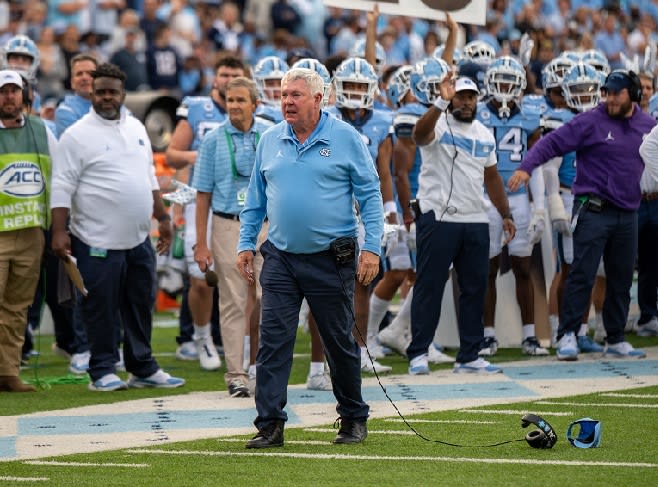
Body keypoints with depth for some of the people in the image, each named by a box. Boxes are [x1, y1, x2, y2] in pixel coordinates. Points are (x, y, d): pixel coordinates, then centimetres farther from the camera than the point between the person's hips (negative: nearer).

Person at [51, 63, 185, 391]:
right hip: (98, 241, -6)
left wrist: (162, 217, 20)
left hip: (138, 239, 6)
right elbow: (62, 187, -10)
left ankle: (143, 368, 21)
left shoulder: (136, 128, 13)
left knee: (141, 305, 12)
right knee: (101, 309, -2)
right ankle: (102, 372, 8)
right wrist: (59, 231, -17)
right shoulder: (78, 135, -7)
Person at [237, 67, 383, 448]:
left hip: (331, 259, -3)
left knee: (340, 342, 7)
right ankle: (270, 424, -6)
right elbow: (256, 199, 15)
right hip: (280, 259, 3)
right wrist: (246, 244, 8)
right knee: (273, 341, -6)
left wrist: (372, 247, -10)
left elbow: (370, 194, -3)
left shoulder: (345, 138, -3)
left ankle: (354, 418, 23)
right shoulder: (270, 141, 8)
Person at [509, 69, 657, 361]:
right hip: (593, 210, -5)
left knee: (621, 279, 10)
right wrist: (526, 167, -22)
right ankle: (567, 336, -5)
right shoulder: (591, 123, -6)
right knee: (582, 274, -8)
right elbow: (553, 143, -10)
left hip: (627, 214, 5)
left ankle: (615, 340, 18)